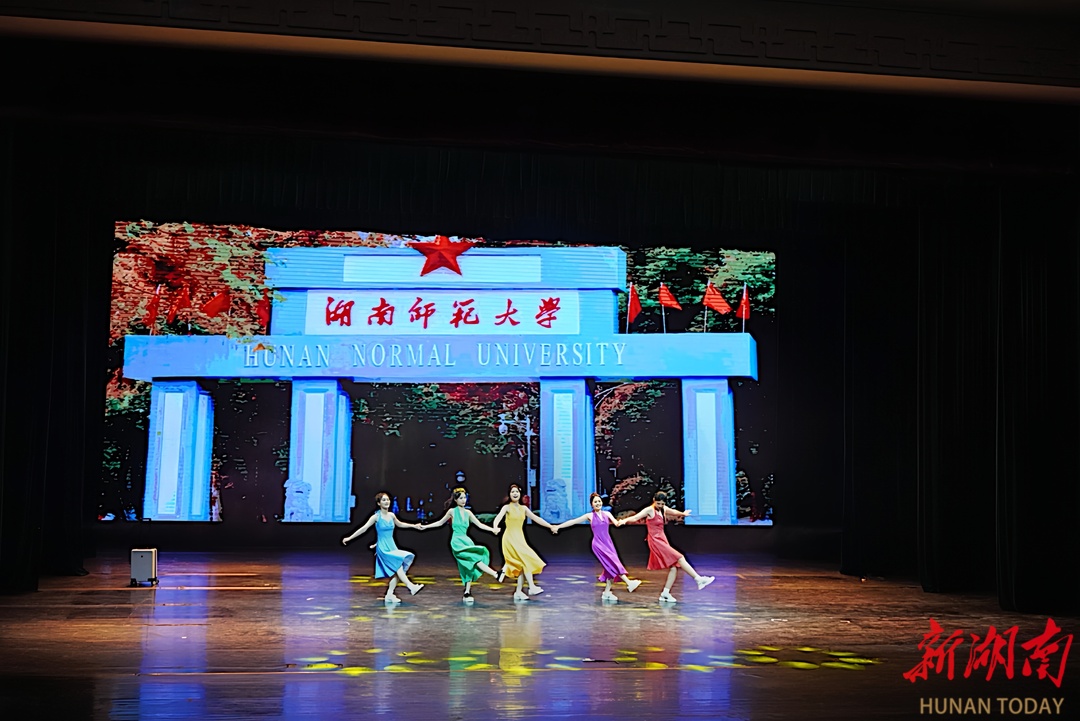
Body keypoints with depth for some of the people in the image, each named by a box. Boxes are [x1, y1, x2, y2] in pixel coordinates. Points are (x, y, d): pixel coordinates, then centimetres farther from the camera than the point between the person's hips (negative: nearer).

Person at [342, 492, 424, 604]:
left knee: (396, 571, -2)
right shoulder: (376, 517, -9)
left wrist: (414, 526, 28)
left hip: (392, 546, 6)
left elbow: (399, 524, 27)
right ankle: (411, 586, -22)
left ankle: (389, 595, 4)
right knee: (397, 566, -20)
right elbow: (364, 528, -10)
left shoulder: (391, 515, 7)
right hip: (382, 548, -6)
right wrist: (349, 538, -14)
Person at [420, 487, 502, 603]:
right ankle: (496, 575, -29)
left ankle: (467, 593, 3)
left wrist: (492, 529, -4)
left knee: (470, 566, -2)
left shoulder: (468, 513, 10)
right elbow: (440, 522, 14)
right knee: (474, 559, -22)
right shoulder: (452, 511, 1)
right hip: (457, 542, -5)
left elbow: (480, 524, 9)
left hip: (466, 541, 5)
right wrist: (425, 526, 12)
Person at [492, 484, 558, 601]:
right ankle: (532, 587, -16)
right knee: (526, 560, -16)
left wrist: (551, 526, 11)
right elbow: (498, 517, -24)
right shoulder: (507, 507, -6)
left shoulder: (524, 508, 10)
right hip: (510, 539, -6)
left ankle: (518, 592, 7)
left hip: (520, 539, 6)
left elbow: (536, 519, 13)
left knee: (522, 565, 2)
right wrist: (495, 527, -45)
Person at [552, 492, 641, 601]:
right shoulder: (590, 516, 0)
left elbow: (616, 522, -7)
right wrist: (558, 526, 0)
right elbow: (573, 521, 1)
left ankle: (607, 593, 10)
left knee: (610, 568, 1)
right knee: (613, 564, -14)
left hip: (608, 543, 4)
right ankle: (629, 583, -17)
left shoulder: (607, 514, 7)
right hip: (598, 545, -4)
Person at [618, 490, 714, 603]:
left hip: (662, 541, 8)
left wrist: (683, 514, 38)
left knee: (674, 567, 0)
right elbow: (635, 517, -22)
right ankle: (699, 579, -11)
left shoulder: (664, 509, 9)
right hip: (656, 542, -8)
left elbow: (673, 512, 25)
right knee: (680, 558, -13)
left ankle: (665, 594, 5)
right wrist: (624, 521, -37)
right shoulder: (650, 510, -11)